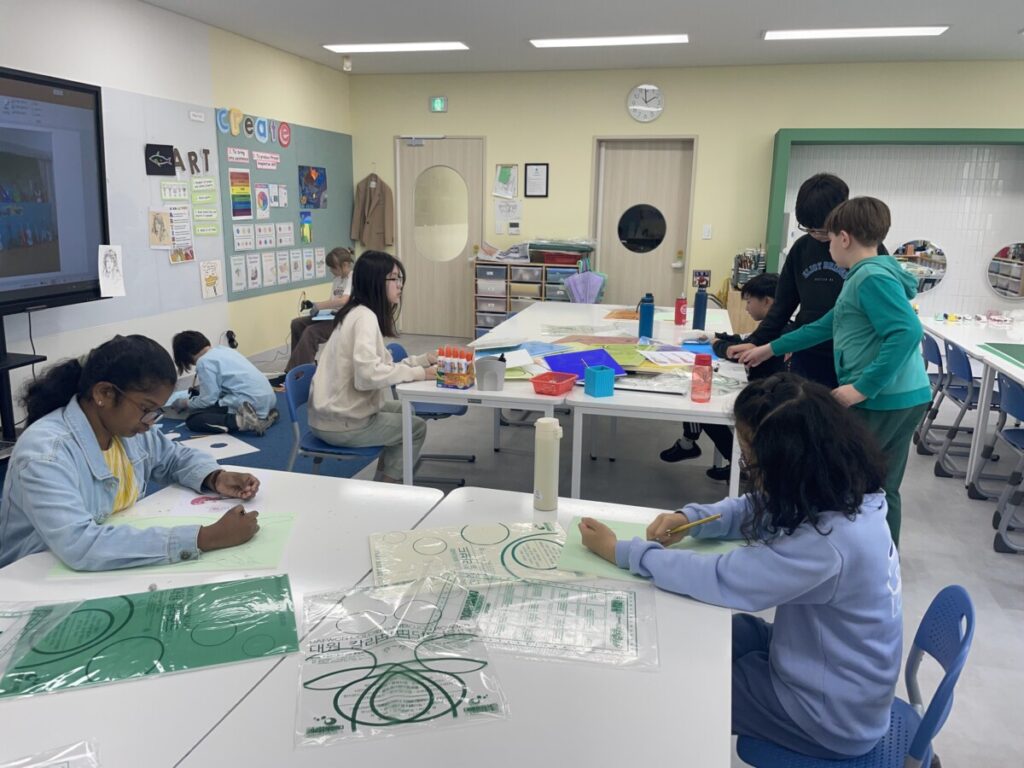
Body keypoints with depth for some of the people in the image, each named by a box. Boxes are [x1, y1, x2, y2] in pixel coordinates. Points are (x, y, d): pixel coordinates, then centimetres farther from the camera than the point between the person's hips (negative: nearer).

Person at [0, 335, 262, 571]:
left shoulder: (128, 427, -3)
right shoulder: (45, 452, -24)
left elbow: (177, 457, 15)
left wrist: (215, 478, -7)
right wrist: (205, 538, -39)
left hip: (118, 569, 6)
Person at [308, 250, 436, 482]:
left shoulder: (360, 313, 10)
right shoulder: (365, 317, -19)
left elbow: (382, 364, 11)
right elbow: (368, 374, -31)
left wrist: (423, 360, 1)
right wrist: (416, 373, -22)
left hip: (336, 411, 9)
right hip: (340, 423, -9)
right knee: (416, 428, 6)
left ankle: (383, 483, 28)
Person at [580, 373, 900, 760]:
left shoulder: (828, 543, -37)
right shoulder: (839, 491, -10)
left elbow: (719, 579, -31)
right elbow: (755, 510, 6)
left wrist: (619, 550, -21)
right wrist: (688, 517, -11)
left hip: (832, 715, -7)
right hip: (821, 657, 8)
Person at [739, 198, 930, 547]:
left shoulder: (872, 277, -14)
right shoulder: (868, 275, 18)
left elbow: (907, 332, -26)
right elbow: (827, 325, 26)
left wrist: (863, 388, -25)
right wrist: (771, 349, 30)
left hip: (882, 401, -9)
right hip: (902, 398, 9)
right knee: (881, 489, 15)